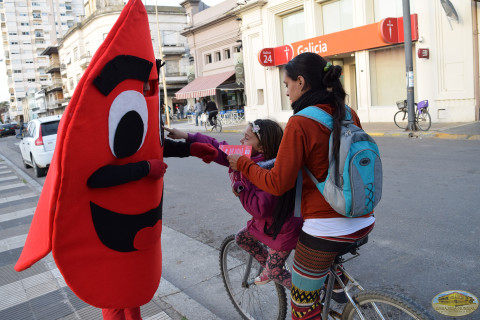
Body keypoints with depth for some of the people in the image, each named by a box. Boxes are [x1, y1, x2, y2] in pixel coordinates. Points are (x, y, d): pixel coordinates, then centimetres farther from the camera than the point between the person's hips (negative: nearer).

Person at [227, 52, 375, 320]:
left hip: (325, 227, -7)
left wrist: (242, 163, -1)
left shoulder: (300, 123, -17)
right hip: (364, 222, 7)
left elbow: (278, 184, -17)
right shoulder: (350, 115, 4)